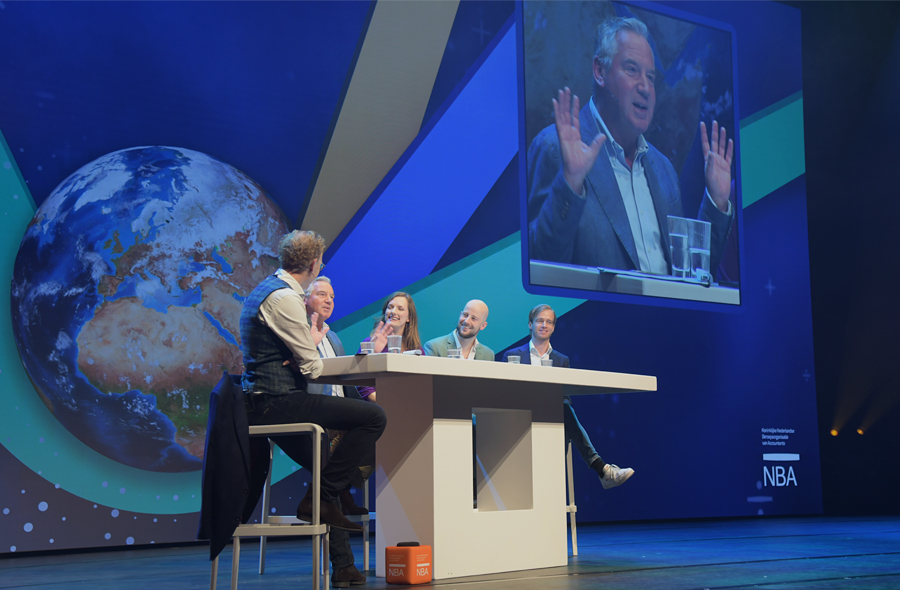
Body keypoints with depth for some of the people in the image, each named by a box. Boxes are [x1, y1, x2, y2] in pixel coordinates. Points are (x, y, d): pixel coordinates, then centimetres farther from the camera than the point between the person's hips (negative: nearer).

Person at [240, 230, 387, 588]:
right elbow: (312, 368, -13)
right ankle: (319, 500, -8)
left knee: (330, 461, 18)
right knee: (373, 417, -15)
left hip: (261, 403, 11)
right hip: (278, 402, -11)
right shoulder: (285, 298, -14)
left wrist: (307, 342, 10)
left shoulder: (265, 290, 19)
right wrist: (314, 342, 7)